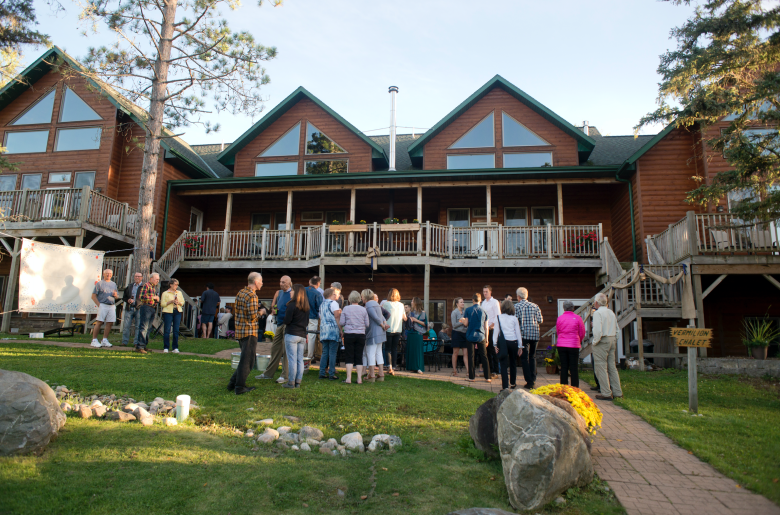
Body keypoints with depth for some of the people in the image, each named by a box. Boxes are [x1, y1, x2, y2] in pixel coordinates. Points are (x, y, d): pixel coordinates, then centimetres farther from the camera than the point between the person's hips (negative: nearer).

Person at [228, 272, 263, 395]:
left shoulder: (240, 292, 10)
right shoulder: (252, 296, -17)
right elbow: (252, 316, -21)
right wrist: (260, 312, -1)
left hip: (239, 330, 9)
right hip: (249, 331, -9)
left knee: (246, 358, 20)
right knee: (247, 359, 0)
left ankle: (233, 383, 23)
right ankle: (239, 387, 5)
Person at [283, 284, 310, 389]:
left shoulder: (292, 305, -11)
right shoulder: (306, 306, 10)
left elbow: (287, 320, -12)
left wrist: (285, 324, 8)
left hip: (291, 334, -6)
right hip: (302, 335, 6)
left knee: (292, 359, -3)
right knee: (300, 359, 8)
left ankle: (291, 382, 0)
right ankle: (298, 382, 12)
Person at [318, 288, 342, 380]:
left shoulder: (322, 304, 19)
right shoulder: (333, 303, -4)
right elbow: (337, 317, -10)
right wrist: (340, 330, -9)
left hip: (323, 331, 7)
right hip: (333, 330, -7)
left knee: (325, 353, 10)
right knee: (332, 353, -5)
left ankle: (322, 373, 9)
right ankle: (331, 374, -5)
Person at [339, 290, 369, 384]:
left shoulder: (346, 309, -2)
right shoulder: (363, 310, 1)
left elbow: (341, 323, -1)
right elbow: (367, 324, 2)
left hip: (349, 335, -1)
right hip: (361, 335, 1)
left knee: (349, 357, 4)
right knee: (359, 357, 7)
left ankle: (348, 378, 2)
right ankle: (359, 379, 7)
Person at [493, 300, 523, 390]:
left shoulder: (498, 318, -1)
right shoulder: (514, 318, 1)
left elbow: (496, 331, -1)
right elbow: (518, 332, 2)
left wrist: (495, 344, 3)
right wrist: (520, 346, 8)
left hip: (503, 342, -1)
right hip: (513, 342, 1)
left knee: (504, 364, 0)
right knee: (513, 363, 17)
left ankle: (505, 386, -6)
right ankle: (512, 383, 30)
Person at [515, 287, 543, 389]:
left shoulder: (516, 306, -5)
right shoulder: (535, 306, 6)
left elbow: (515, 321, -11)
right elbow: (540, 320, 4)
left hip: (524, 334, -4)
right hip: (535, 335, 4)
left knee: (524, 358, 1)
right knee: (532, 356, 18)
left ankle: (529, 382, -2)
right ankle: (533, 379, 17)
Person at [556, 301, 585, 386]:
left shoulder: (559, 318, 1)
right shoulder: (577, 318, -4)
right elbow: (582, 333, 3)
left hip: (561, 345, 2)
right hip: (574, 345, -2)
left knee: (563, 367, 7)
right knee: (574, 368, 4)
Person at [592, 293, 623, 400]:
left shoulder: (598, 313, -13)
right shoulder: (611, 312, 13)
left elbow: (598, 330, -22)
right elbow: (616, 328, 15)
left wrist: (595, 342, -11)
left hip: (602, 341, -8)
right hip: (612, 340, 8)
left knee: (601, 367, -3)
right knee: (612, 367, 14)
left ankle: (606, 393, -2)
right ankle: (617, 392, 17)